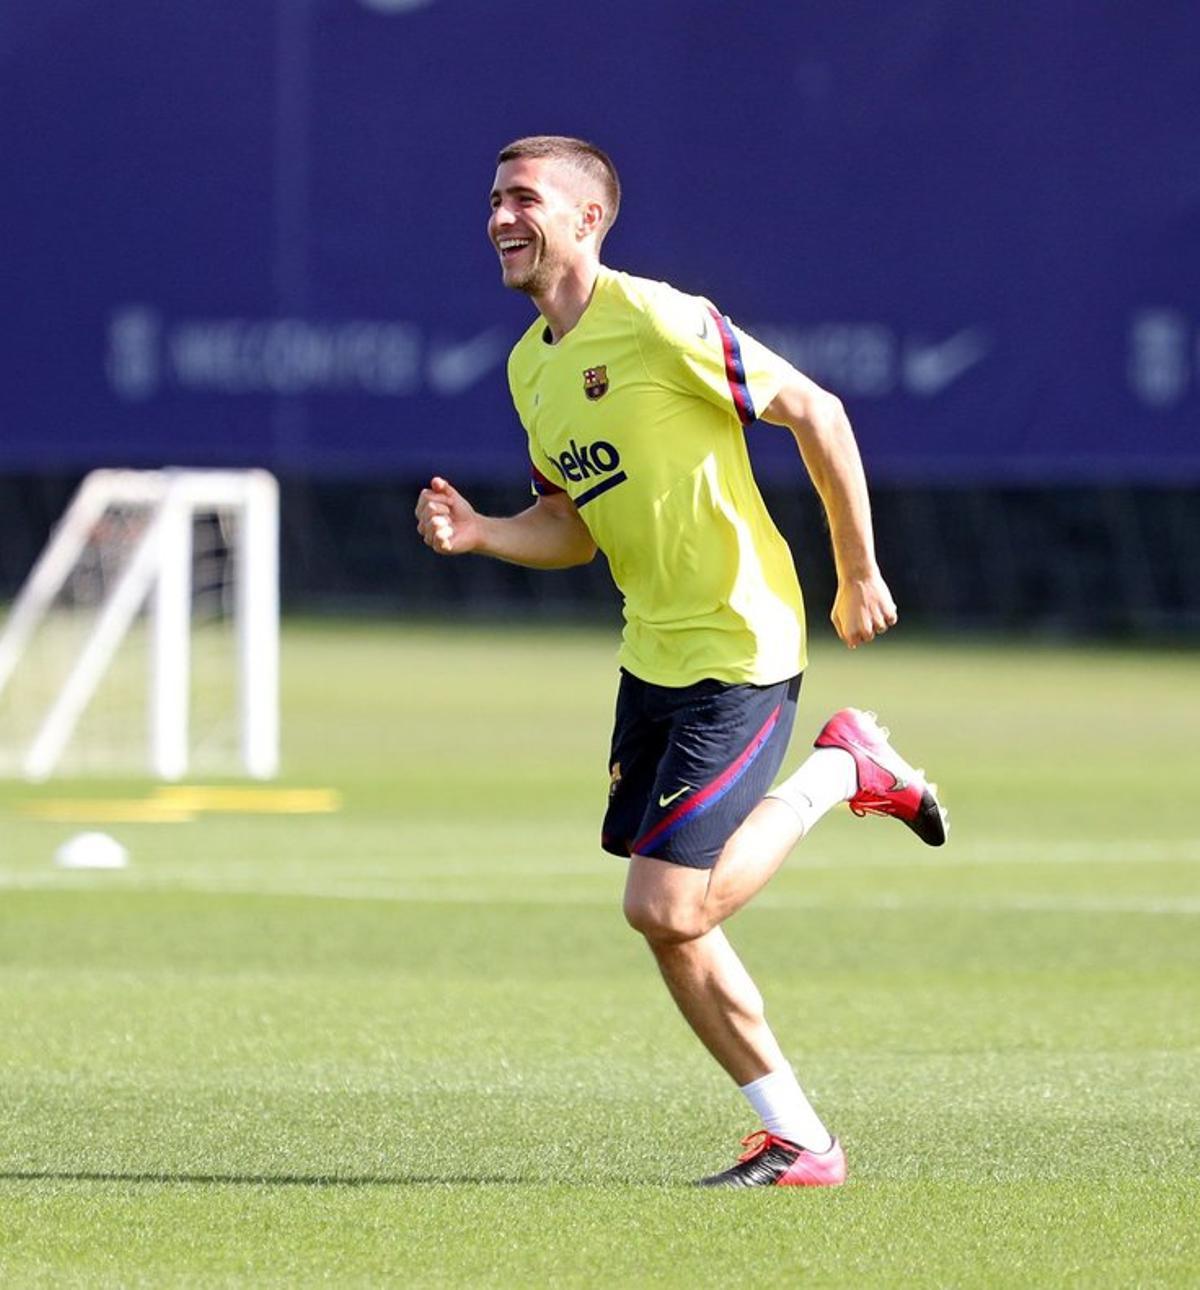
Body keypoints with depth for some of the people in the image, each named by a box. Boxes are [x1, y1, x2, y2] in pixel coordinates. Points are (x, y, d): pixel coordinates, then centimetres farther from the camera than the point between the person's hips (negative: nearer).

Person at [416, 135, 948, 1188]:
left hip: (740, 651, -8)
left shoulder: (660, 322, -18)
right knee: (669, 920, 6)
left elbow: (815, 412, -12)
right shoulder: (530, 365, 9)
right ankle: (797, 1140, 15)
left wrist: (860, 574, -7)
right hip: (653, 654, 8)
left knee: (667, 909, -13)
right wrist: (476, 532, -4)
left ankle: (840, 770, 8)